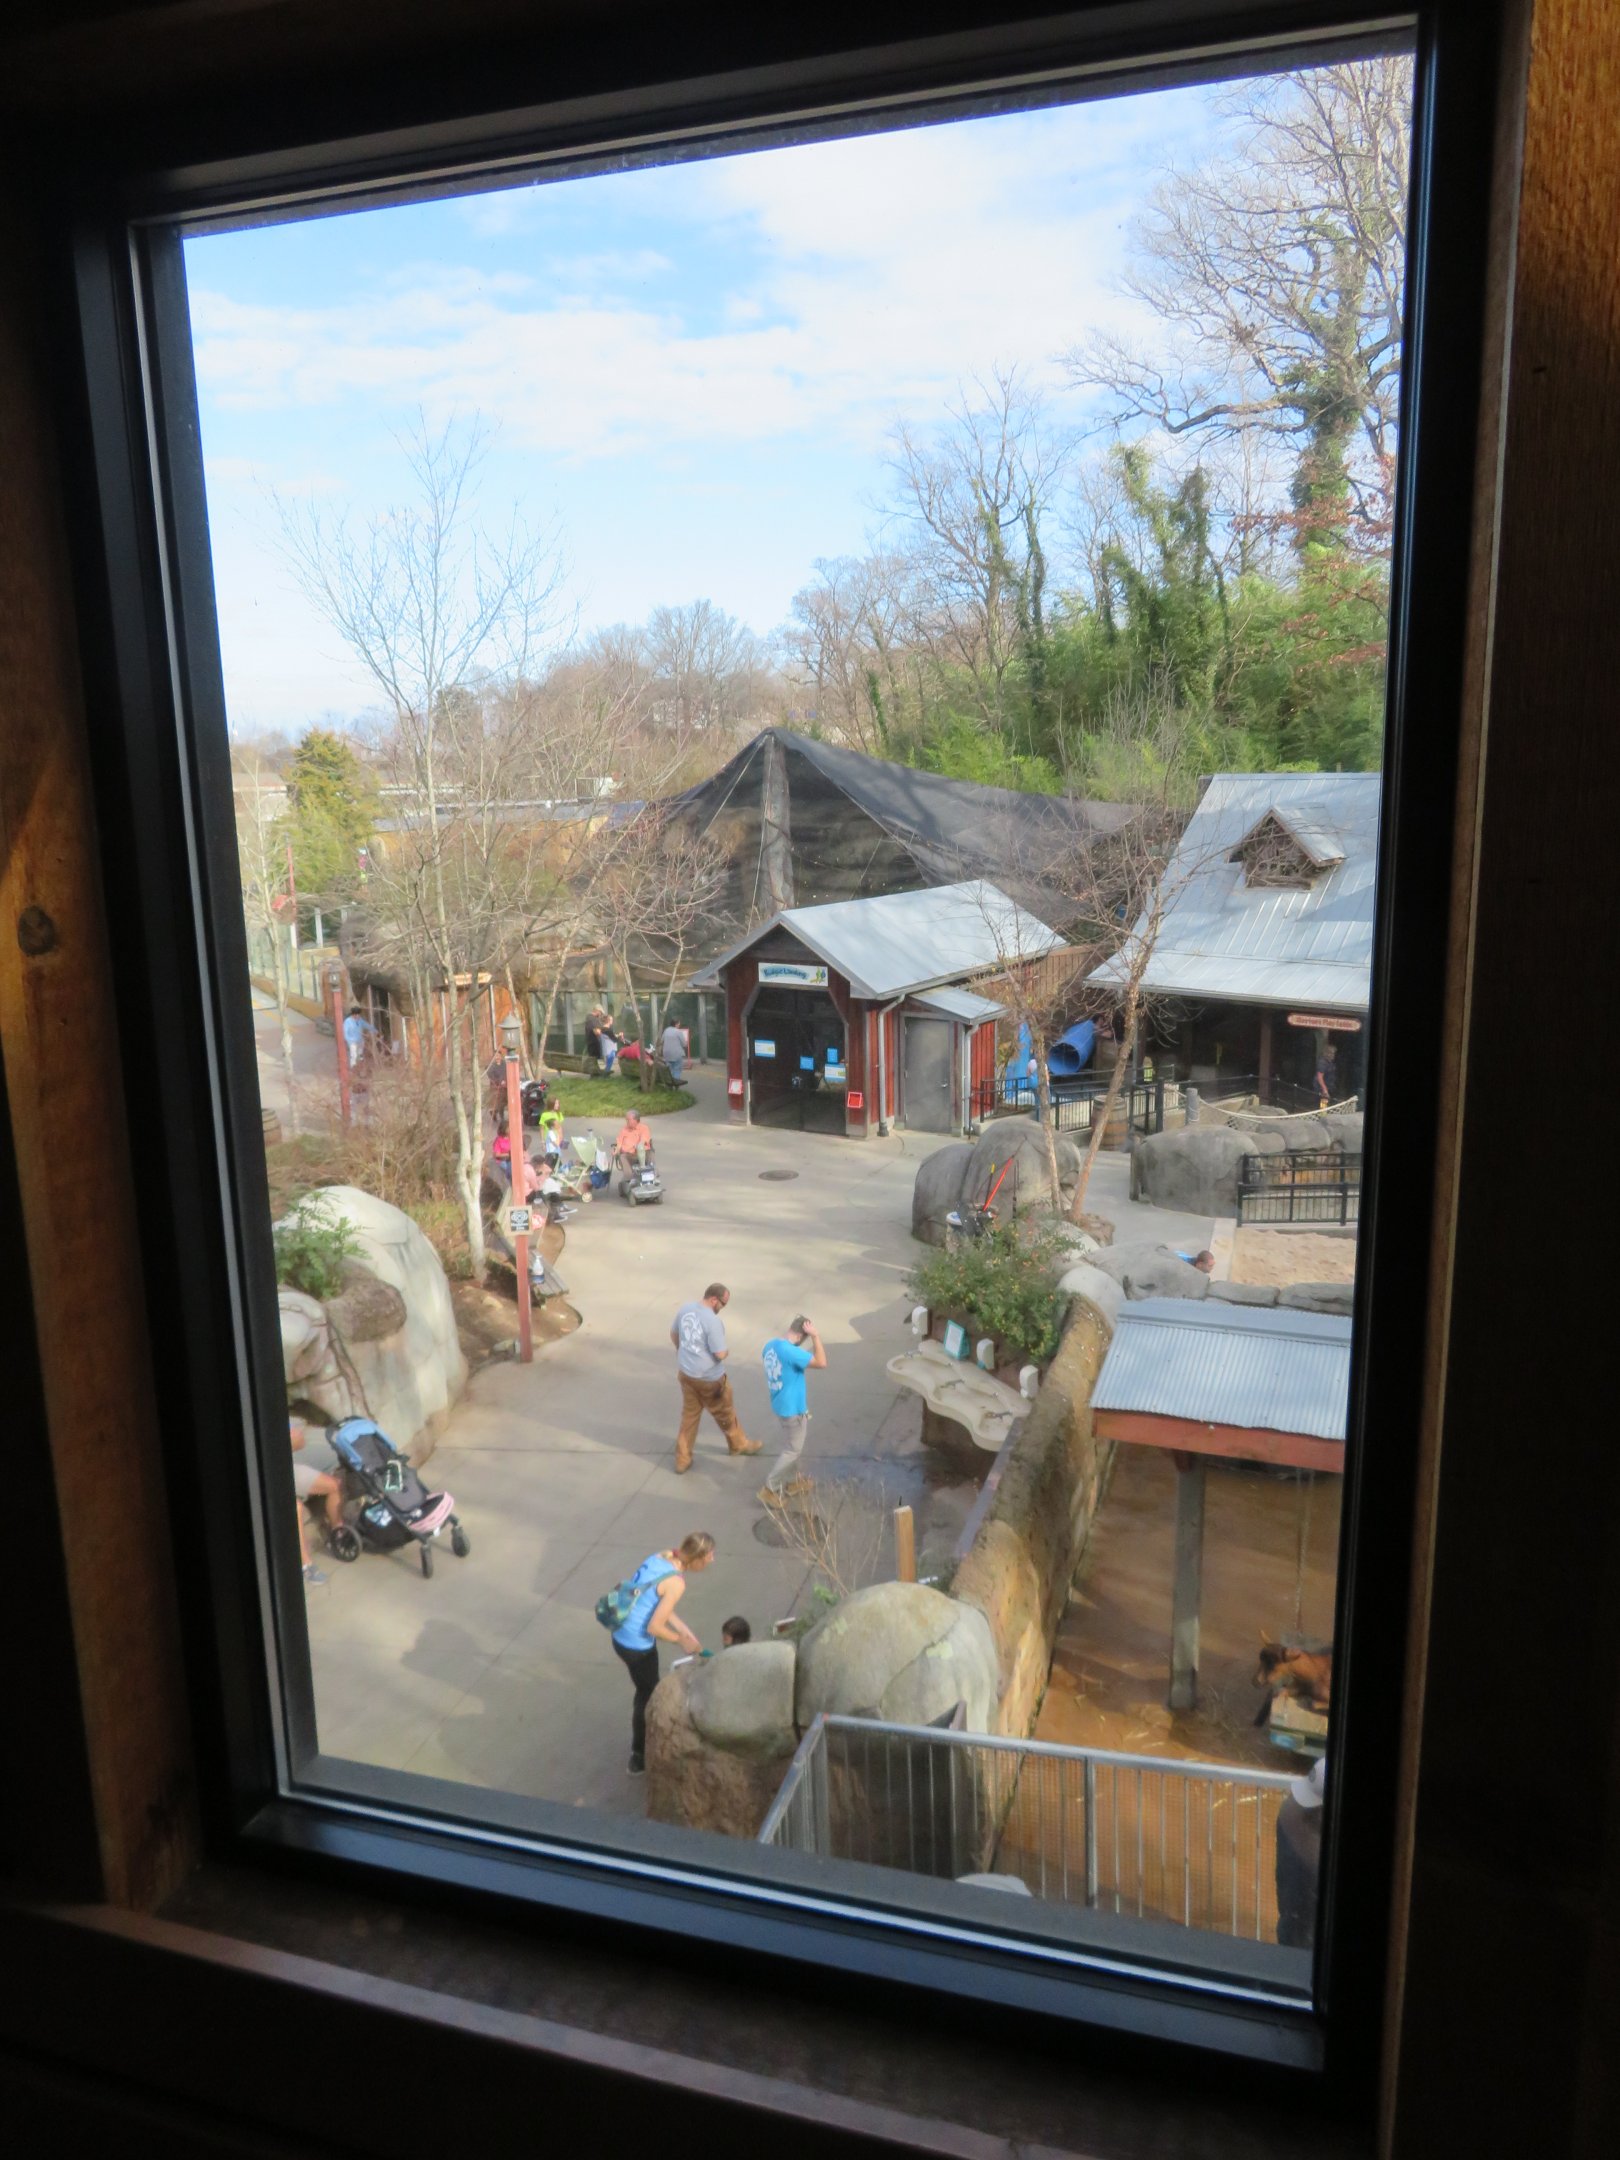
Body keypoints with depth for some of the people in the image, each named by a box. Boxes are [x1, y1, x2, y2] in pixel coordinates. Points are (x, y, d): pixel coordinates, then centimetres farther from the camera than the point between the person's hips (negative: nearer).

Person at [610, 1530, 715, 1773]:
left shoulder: (659, 1557, 0)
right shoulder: (676, 1582, -25)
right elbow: (654, 1627, -24)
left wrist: (687, 1632, 11)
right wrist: (682, 1641, -7)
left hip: (621, 1637, 8)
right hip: (638, 1647, -8)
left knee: (646, 1692, 28)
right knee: (647, 1698, 16)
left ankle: (642, 1747, 47)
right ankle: (639, 1758, 35)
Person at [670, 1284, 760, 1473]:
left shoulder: (686, 1308, -3)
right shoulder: (713, 1321, -28)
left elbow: (673, 1333, 13)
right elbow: (720, 1354, -25)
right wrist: (727, 1352, -1)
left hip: (686, 1372, 7)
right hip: (709, 1378, -7)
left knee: (689, 1415, 19)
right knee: (725, 1413, 18)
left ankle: (682, 1459, 24)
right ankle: (739, 1444, 39)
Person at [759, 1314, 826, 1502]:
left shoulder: (771, 1344, -3)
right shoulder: (790, 1351, -31)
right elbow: (822, 1363, -31)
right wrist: (815, 1336, -28)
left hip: (781, 1405, 9)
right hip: (792, 1408, -9)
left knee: (791, 1446, 26)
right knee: (793, 1450, 8)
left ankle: (792, 1481, 41)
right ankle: (769, 1488, 14)